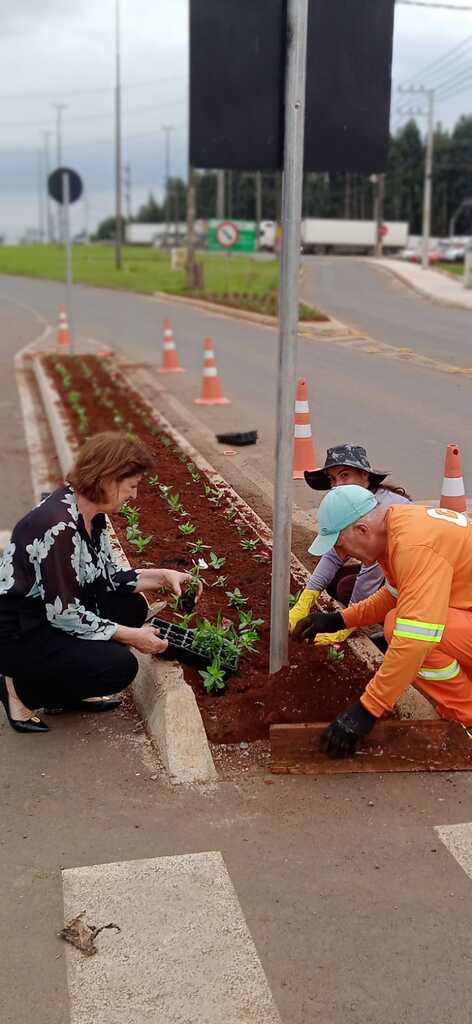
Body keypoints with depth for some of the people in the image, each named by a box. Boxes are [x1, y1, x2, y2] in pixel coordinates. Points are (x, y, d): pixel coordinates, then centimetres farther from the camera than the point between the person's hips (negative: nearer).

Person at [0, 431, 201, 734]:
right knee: (119, 667, -19)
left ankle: (66, 690, 10)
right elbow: (63, 613, -26)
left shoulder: (93, 515, 1)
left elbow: (109, 577, 12)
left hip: (52, 614, 10)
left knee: (133, 607, 4)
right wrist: (131, 636, -18)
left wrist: (163, 576, 0)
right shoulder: (58, 526, -28)